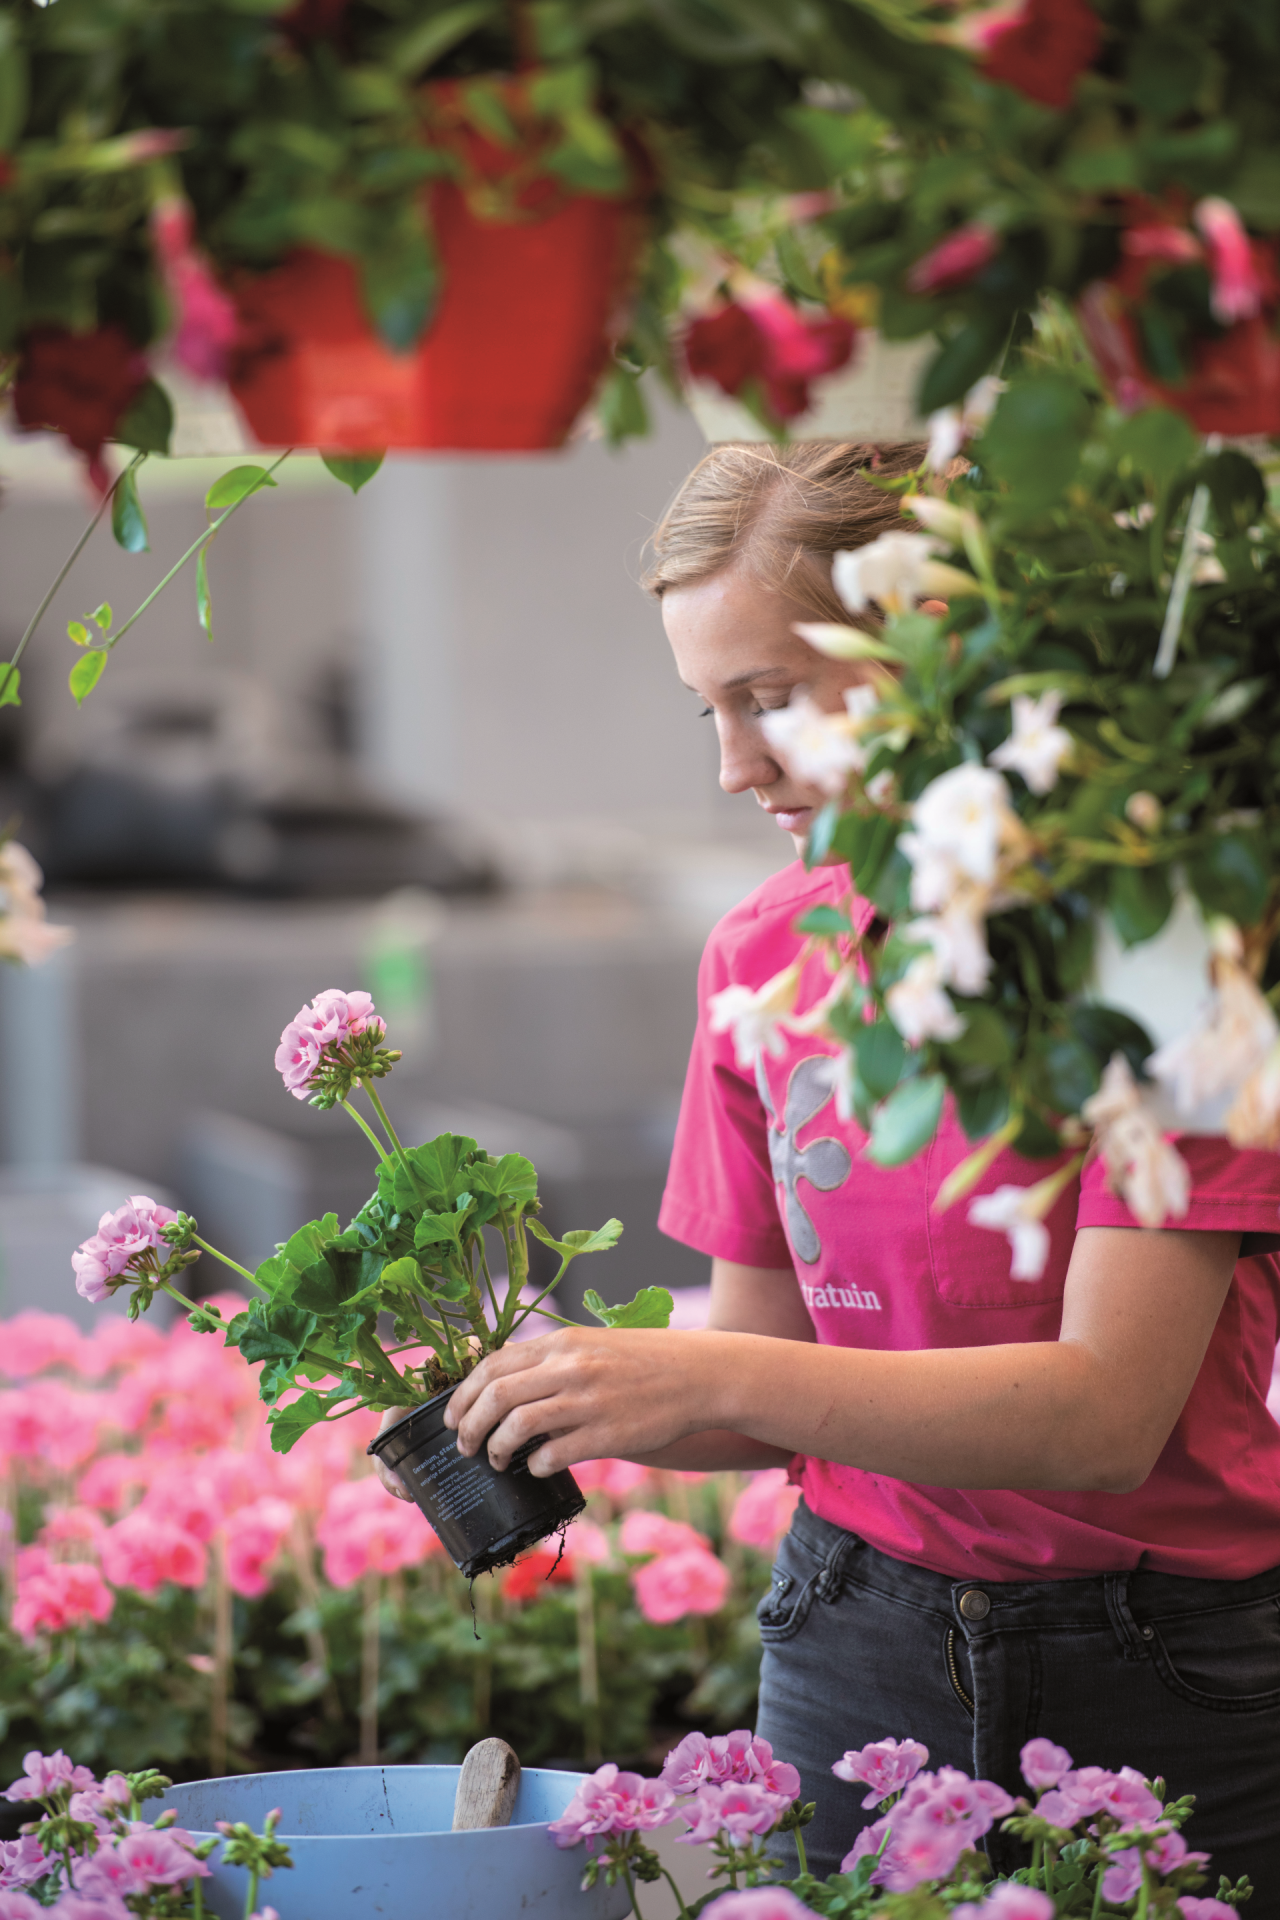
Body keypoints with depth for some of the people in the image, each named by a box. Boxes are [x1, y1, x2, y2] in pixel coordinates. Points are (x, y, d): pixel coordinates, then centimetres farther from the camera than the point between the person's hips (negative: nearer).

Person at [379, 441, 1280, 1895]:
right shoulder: (763, 956, 4)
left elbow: (1107, 1408, -20)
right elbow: (766, 1377, 8)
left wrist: (714, 1378, -26)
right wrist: (568, 1398, -11)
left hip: (1161, 1674, -4)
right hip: (855, 1650, 4)